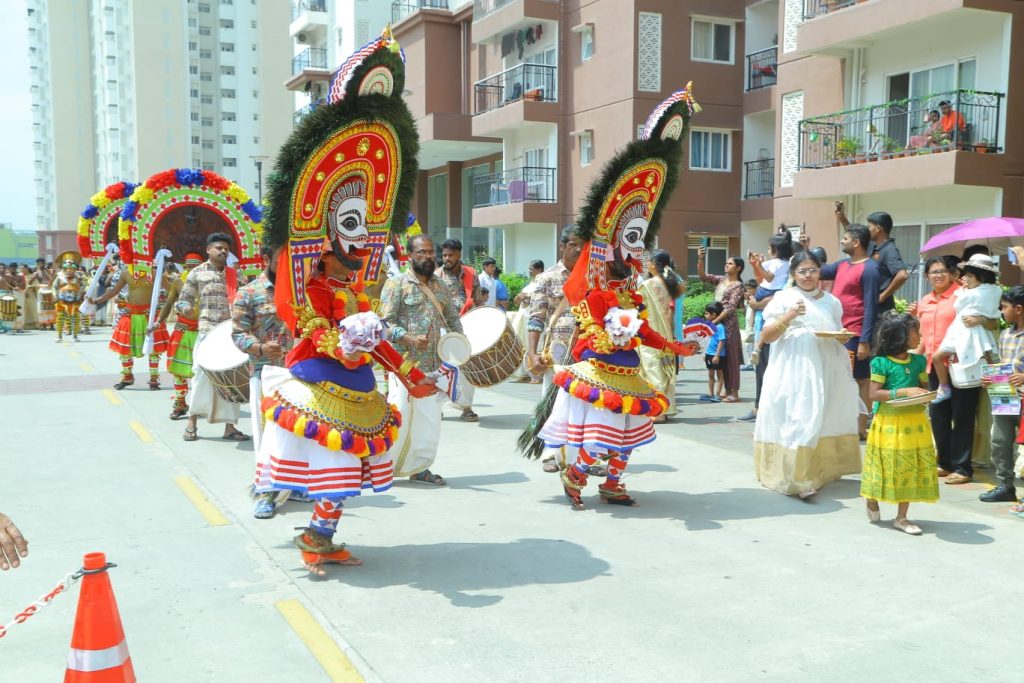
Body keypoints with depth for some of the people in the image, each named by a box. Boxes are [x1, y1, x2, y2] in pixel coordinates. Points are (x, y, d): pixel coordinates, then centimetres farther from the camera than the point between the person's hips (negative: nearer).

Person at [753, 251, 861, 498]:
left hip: (826, 368, 5)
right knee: (797, 416, -13)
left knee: (825, 418, 9)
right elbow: (767, 336, -4)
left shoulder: (831, 301, 15)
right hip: (794, 368, -5)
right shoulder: (784, 298, 1)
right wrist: (789, 316, -17)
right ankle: (796, 477, -16)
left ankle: (822, 469, 21)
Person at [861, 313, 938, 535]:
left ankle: (902, 517, 13)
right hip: (889, 422, -5)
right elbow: (874, 394, -14)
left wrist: (924, 395, -8)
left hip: (914, 421, 5)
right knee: (887, 465, 5)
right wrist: (903, 392, -22)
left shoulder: (918, 361, 6)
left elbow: (924, 386, 16)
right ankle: (872, 500, 32)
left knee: (911, 468, 4)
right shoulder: (882, 363, -10)